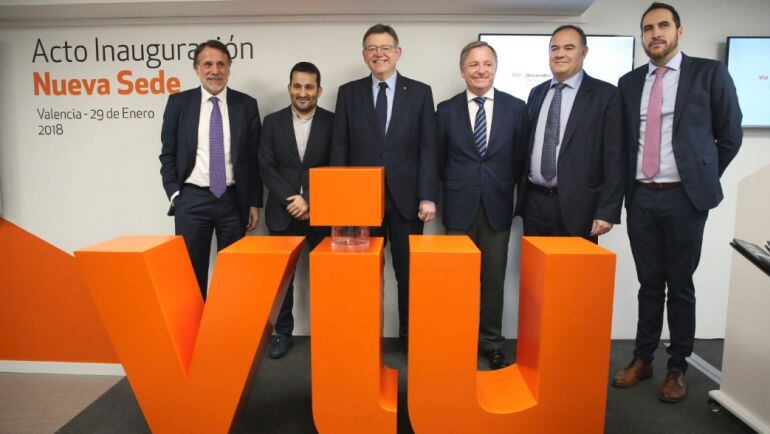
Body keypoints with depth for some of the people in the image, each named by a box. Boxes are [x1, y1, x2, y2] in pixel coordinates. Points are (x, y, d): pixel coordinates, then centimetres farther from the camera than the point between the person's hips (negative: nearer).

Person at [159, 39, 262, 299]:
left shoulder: (246, 105, 4)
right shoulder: (179, 102, 4)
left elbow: (254, 157, 5)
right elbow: (168, 154, 6)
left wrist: (255, 203, 2)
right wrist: (174, 194, -3)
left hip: (233, 199, 1)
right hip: (192, 200, 0)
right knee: (192, 271, 5)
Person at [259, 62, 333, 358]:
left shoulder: (333, 122, 1)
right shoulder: (272, 122, 6)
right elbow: (266, 167, 1)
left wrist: (311, 201, -12)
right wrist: (291, 200, -11)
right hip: (283, 212, 2)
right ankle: (283, 333, 22)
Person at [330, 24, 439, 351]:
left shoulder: (420, 92, 5)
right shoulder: (348, 92, 8)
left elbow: (428, 149, 1)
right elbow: (339, 149, 5)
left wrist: (427, 197, -6)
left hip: (405, 198, 0)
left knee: (409, 274, 8)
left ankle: (410, 336, 23)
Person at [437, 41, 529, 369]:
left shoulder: (516, 108, 3)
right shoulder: (446, 109, 4)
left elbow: (519, 158, 7)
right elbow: (440, 159, 10)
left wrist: (504, 190, 7)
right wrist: (457, 188, 10)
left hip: (497, 206, 1)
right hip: (459, 207, 0)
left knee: (494, 279, 7)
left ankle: (491, 344, 22)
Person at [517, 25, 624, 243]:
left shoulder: (605, 94, -3)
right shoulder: (536, 93, 12)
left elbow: (614, 158, -7)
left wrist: (608, 212, -13)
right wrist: (521, 196, 12)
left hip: (576, 207, -4)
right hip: (533, 203, 4)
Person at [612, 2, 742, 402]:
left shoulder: (709, 72, 1)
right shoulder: (629, 82, 10)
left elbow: (729, 134, 4)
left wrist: (703, 177, 5)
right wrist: (626, 185, 8)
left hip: (685, 196, -3)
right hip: (641, 197, 3)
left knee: (680, 285, 5)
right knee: (649, 284, 11)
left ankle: (678, 368, 20)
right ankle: (642, 359, 23)